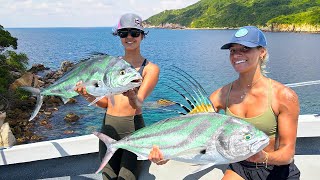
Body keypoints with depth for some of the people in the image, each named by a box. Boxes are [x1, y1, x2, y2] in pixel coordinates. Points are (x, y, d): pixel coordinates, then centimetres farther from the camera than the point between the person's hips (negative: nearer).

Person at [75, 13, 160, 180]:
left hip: (134, 126, -4)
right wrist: (88, 95, -10)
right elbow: (106, 103, 8)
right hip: (109, 126, 4)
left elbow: (138, 104, -16)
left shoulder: (150, 68, -3)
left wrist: (132, 96, -38)